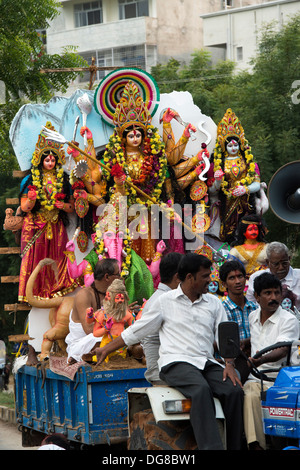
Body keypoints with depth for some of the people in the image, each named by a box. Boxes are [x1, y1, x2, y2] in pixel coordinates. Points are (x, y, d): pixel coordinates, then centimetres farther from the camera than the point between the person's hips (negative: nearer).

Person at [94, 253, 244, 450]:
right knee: (201, 389, -37)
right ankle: (211, 447, -46)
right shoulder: (166, 302, 9)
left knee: (234, 391, -26)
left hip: (207, 363, 4)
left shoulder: (213, 303, 19)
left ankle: (235, 446, -22)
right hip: (176, 362, -4)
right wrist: (106, 350, 17)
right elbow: (135, 332, 16)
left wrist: (229, 363, -5)